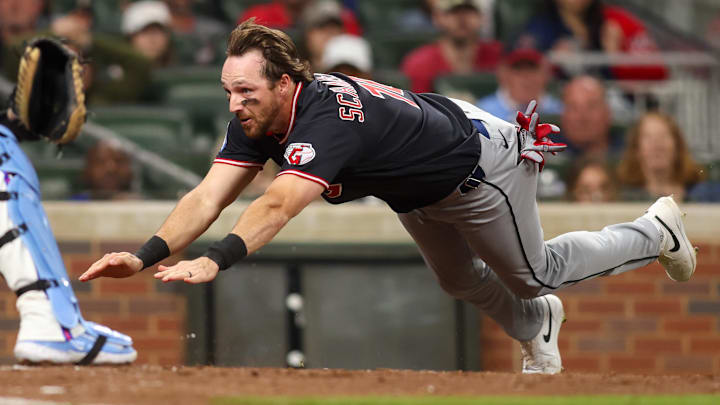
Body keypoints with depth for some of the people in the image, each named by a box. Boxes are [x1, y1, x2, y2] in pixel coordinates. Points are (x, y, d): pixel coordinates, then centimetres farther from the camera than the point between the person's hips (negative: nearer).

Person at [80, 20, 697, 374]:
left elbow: (279, 206, -59)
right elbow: (208, 198, -28)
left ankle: (656, 232, 38)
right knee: (457, 282, 28)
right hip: (418, 193, 8)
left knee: (537, 274, 14)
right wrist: (145, 257, -44)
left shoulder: (327, 119, -45)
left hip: (482, 168, -8)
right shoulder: (257, 119, -21)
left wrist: (214, 263, -72)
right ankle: (536, 327, 59)